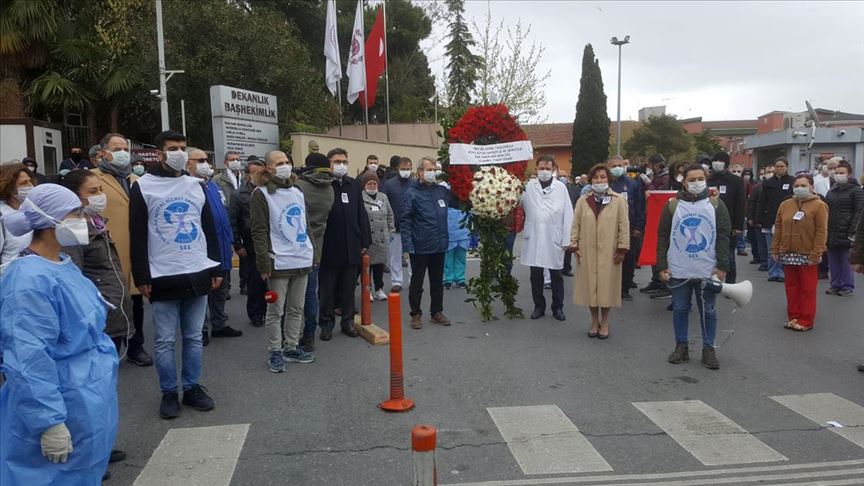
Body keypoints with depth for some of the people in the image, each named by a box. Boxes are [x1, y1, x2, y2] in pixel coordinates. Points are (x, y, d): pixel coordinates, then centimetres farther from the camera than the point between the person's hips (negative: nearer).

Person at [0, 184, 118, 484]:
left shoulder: (64, 266, 6)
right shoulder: (29, 280, -24)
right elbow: (29, 360, -27)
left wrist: (101, 372, 24)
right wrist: (49, 422, -26)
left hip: (90, 398, 9)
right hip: (63, 407, -9)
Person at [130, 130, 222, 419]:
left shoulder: (196, 186, 11)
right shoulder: (143, 187, -2)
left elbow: (209, 228, 14)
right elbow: (138, 235, -4)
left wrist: (216, 268, 10)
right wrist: (141, 277, -8)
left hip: (198, 274, 4)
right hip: (163, 277, -4)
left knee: (194, 336, 11)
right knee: (165, 340, 4)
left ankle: (192, 388, 22)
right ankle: (169, 393, 17)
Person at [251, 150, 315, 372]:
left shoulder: (297, 192, 15)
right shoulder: (261, 194, -5)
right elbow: (259, 231, -10)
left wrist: (311, 252, 17)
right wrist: (264, 263, -15)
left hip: (302, 260, 6)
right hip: (279, 262, -6)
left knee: (296, 308, 13)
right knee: (275, 310, 3)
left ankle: (291, 347, 24)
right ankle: (275, 352, 13)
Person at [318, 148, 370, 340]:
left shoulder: (354, 185, 9)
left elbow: (361, 215, 10)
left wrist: (364, 242, 6)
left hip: (351, 247, 4)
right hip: (328, 247, -4)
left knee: (349, 288, 12)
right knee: (327, 288, 7)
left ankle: (348, 321, 23)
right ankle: (326, 323, 19)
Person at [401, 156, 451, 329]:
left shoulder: (442, 190, 5)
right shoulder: (412, 193, -9)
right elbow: (405, 221, -12)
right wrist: (408, 246, -17)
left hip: (439, 246, 5)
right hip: (420, 248, -5)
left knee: (437, 282, 15)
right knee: (417, 282, 8)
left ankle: (437, 312, 28)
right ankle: (416, 314, 20)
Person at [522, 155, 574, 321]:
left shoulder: (561, 188, 0)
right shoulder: (528, 187, 1)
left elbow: (568, 215, -1)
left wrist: (566, 239, -4)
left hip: (554, 239, -1)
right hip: (534, 238, 1)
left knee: (556, 275, 9)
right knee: (536, 275, 8)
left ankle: (558, 307, 21)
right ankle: (539, 306, 22)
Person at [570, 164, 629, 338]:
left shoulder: (619, 200, 0)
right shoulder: (582, 201, 6)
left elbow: (624, 226, -1)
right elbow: (576, 225, 8)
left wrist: (622, 248, -5)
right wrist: (574, 245, 1)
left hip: (609, 252, -2)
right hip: (587, 251, 2)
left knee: (606, 284, 4)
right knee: (590, 284, 6)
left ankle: (604, 322, 20)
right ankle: (594, 321, 23)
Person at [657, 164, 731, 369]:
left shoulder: (716, 205, 2)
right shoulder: (672, 205, 2)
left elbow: (723, 236, 1)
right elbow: (663, 236, 3)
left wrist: (722, 266, -5)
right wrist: (662, 266, -2)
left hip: (708, 270, 0)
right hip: (678, 271, 1)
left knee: (708, 311, 7)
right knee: (680, 309, 9)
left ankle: (708, 350, 19)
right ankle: (681, 346, 23)